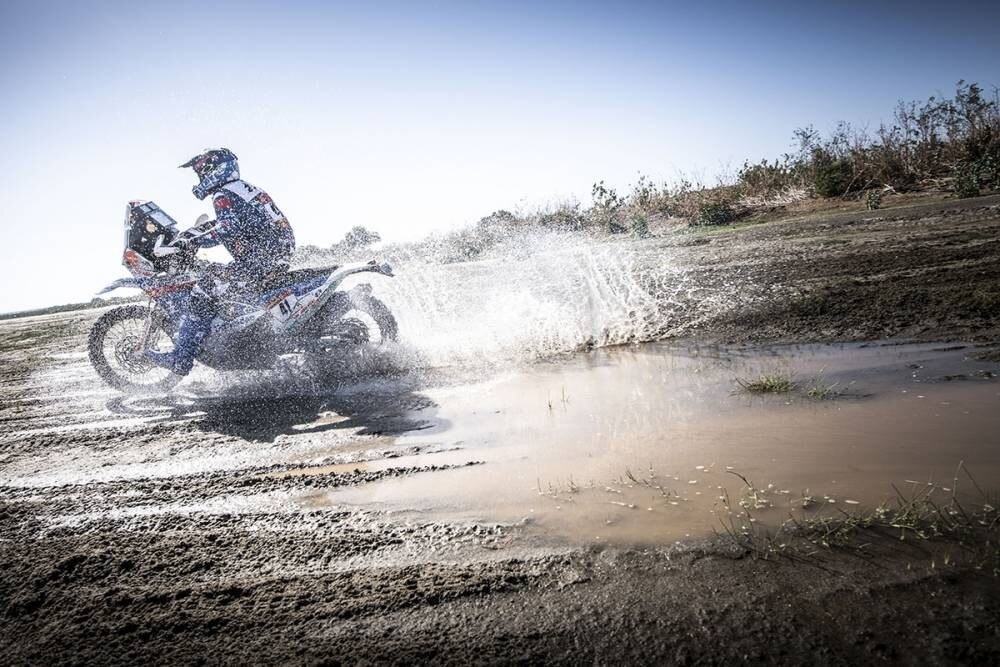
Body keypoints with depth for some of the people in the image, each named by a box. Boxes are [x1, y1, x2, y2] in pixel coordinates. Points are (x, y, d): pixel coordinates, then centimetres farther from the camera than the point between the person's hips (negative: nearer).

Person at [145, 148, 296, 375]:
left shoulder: (224, 196, -6)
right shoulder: (243, 188, 24)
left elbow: (229, 227, -25)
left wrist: (194, 240, -25)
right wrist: (192, 232, 32)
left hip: (260, 254, -10)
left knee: (205, 290, -11)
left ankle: (181, 359, -13)